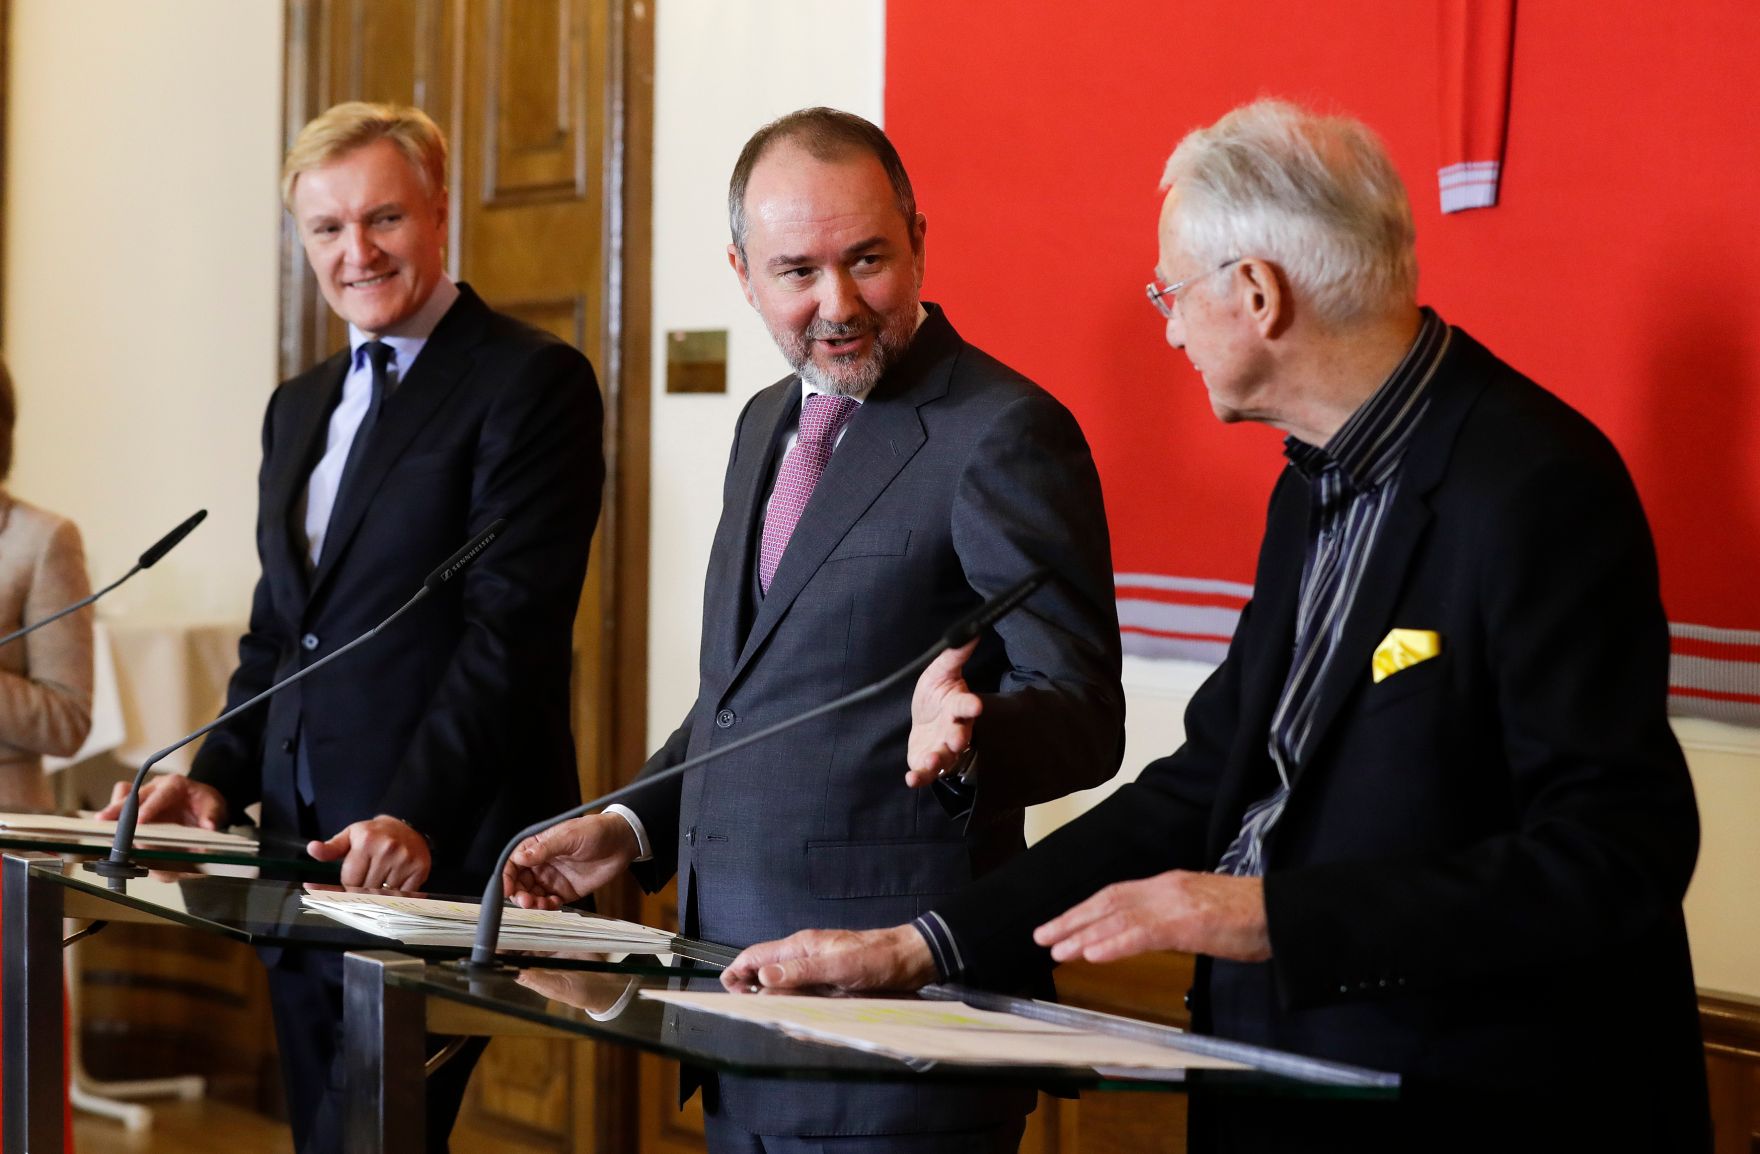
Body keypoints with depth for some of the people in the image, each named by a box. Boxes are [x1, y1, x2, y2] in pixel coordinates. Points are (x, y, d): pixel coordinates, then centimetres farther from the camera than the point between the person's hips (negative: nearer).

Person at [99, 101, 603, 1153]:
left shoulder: (532, 382, -7)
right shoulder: (300, 406, 19)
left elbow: (512, 630, -16)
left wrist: (417, 821, -24)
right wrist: (220, 779, 6)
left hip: (444, 857, -8)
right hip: (303, 850, 8)